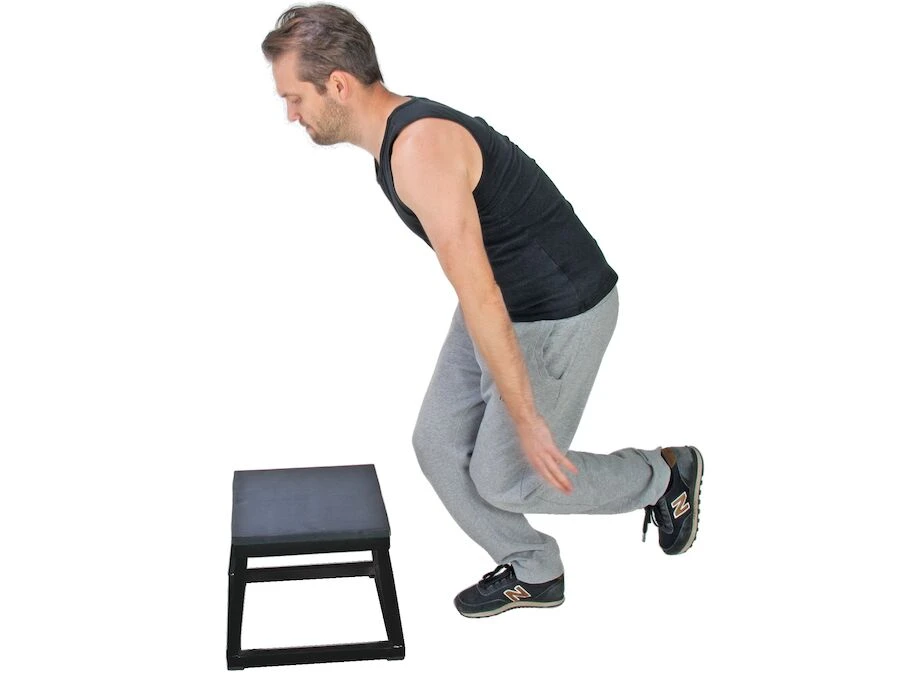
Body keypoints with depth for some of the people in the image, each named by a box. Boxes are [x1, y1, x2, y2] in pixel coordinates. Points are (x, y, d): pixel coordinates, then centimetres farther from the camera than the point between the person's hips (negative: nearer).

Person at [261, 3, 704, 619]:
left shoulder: (420, 150, -30)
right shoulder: (394, 136, 4)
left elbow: (480, 298, -30)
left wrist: (526, 420, -26)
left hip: (560, 315, -10)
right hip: (502, 303, 10)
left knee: (504, 478, 2)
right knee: (439, 445, 10)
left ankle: (665, 475, 22)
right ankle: (533, 573, 28)